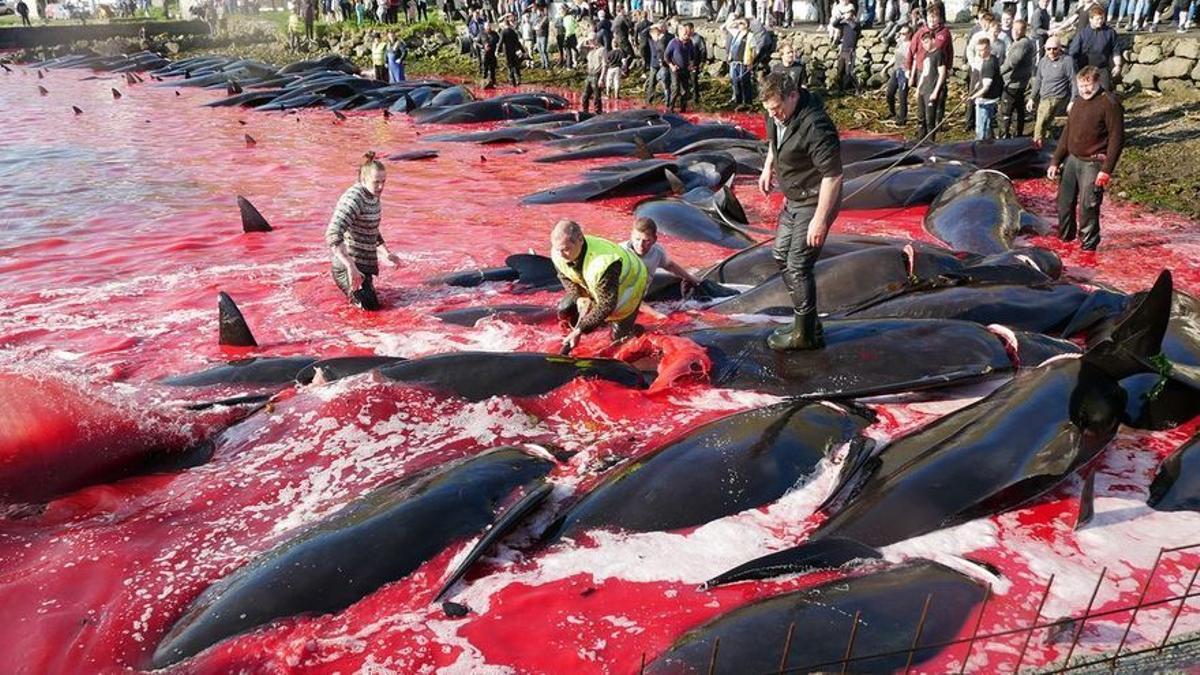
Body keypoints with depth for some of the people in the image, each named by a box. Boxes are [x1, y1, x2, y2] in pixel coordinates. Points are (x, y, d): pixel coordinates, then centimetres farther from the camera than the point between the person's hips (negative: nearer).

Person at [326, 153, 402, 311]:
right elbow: (333, 235, -34)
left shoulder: (373, 197, 5)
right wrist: (351, 266, -42)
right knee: (370, 305, -15)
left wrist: (387, 254, 9)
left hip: (364, 263, 9)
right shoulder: (353, 199, -24)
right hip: (348, 265, -9)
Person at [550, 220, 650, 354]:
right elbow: (566, 278, -3)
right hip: (593, 287, 6)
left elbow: (606, 305, -39)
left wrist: (579, 330, -39)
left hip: (627, 285, -6)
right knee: (564, 309, -6)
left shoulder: (603, 263, -47)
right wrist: (579, 298, -24)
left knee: (618, 336, -2)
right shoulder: (558, 255, -26)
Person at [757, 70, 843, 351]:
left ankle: (805, 334, 13)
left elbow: (833, 175, -29)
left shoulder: (815, 126, -30)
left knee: (798, 267, -4)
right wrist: (768, 166, 14)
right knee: (780, 256, 18)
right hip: (793, 200, 10)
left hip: (813, 203, -10)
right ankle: (808, 322, 29)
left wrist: (820, 219, -28)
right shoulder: (778, 113, -2)